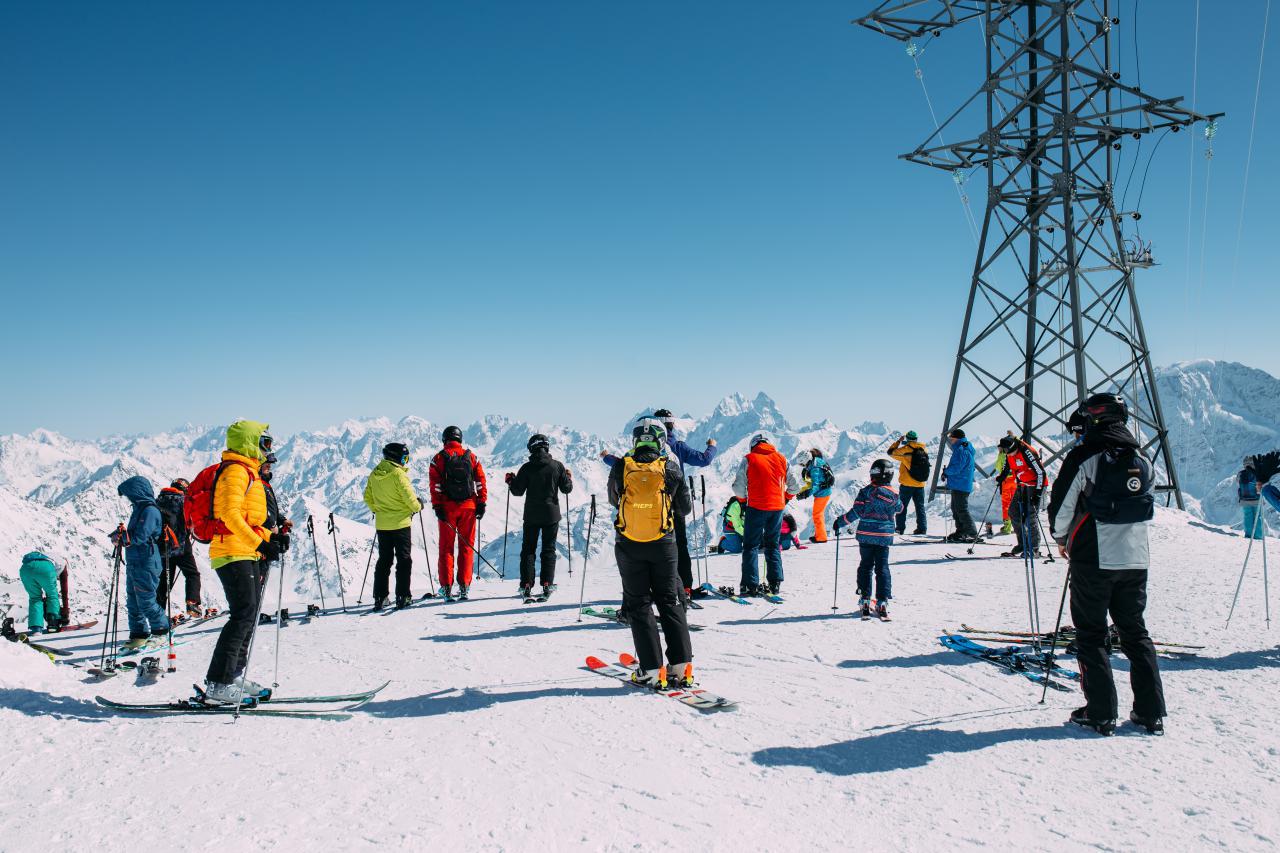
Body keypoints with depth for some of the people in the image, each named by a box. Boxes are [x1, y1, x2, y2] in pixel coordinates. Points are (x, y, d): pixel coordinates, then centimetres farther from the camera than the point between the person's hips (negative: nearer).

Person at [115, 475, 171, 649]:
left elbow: (139, 537, -21)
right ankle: (138, 635, 19)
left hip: (146, 564, -10)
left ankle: (161, 630, 9)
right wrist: (123, 536, 3)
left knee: (146, 602, -4)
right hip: (133, 563, 10)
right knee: (133, 602, 12)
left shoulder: (150, 511, -15)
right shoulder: (139, 509, 16)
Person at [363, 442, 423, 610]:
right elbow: (409, 498, -17)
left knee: (384, 560, 13)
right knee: (404, 560, 4)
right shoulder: (398, 474, -16)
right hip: (400, 523, -6)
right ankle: (403, 597, 2)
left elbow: (367, 497, 11)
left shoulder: (374, 474, 4)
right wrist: (418, 506, 2)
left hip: (382, 525, 6)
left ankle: (379, 598, 12)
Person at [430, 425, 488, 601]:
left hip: (447, 508, -1)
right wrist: (482, 503, 4)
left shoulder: (438, 458, 0)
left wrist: (437, 506, -6)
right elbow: (480, 481, 2)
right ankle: (464, 586, 4)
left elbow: (435, 485, -7)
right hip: (468, 507, 1)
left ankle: (446, 587, 4)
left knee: (446, 547, 7)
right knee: (467, 546, 7)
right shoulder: (471, 456, 5)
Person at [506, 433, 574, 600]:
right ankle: (547, 584, 6)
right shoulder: (557, 465, -6)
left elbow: (518, 491, -5)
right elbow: (566, 489, -2)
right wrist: (569, 478, 19)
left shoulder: (527, 468, -9)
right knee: (549, 549, 11)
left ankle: (526, 586, 3)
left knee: (528, 549, 9)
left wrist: (510, 481, 13)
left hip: (531, 515, -1)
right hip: (552, 514, 1)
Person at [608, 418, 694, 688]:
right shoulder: (671, 468, -7)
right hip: (663, 544, 1)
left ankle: (651, 670, 4)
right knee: (670, 602, 13)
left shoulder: (621, 468, -7)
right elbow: (686, 508, 2)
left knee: (639, 605, 8)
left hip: (629, 546, -1)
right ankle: (681, 666, 10)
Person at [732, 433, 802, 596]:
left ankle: (751, 584, -1)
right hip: (777, 507, 3)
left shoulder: (749, 459, -3)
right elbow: (795, 485, 8)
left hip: (756, 507, -3)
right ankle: (775, 583, 12)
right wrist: (785, 497, 25)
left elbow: (738, 487, -6)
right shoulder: (781, 459, 6)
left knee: (751, 546, 4)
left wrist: (744, 498, 13)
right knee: (773, 545, 15)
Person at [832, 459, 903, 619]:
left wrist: (840, 522, -4)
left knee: (865, 567, 10)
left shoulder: (865, 491, -8)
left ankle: (864, 600, 7)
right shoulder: (893, 494, -5)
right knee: (882, 568, 5)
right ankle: (882, 602, -1)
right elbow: (899, 508, 14)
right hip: (884, 537, 0)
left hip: (865, 535, 0)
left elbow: (856, 512, -12)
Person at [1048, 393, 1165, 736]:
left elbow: (1061, 505, -8)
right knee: (1135, 632, 15)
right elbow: (1146, 505, 16)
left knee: (1091, 635, 5)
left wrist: (1061, 538, 11)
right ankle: (1151, 712, 16)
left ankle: (1100, 714, 5)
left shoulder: (1084, 457, -11)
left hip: (1093, 558, -5)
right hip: (1136, 558, 5)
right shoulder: (1142, 460, 7)